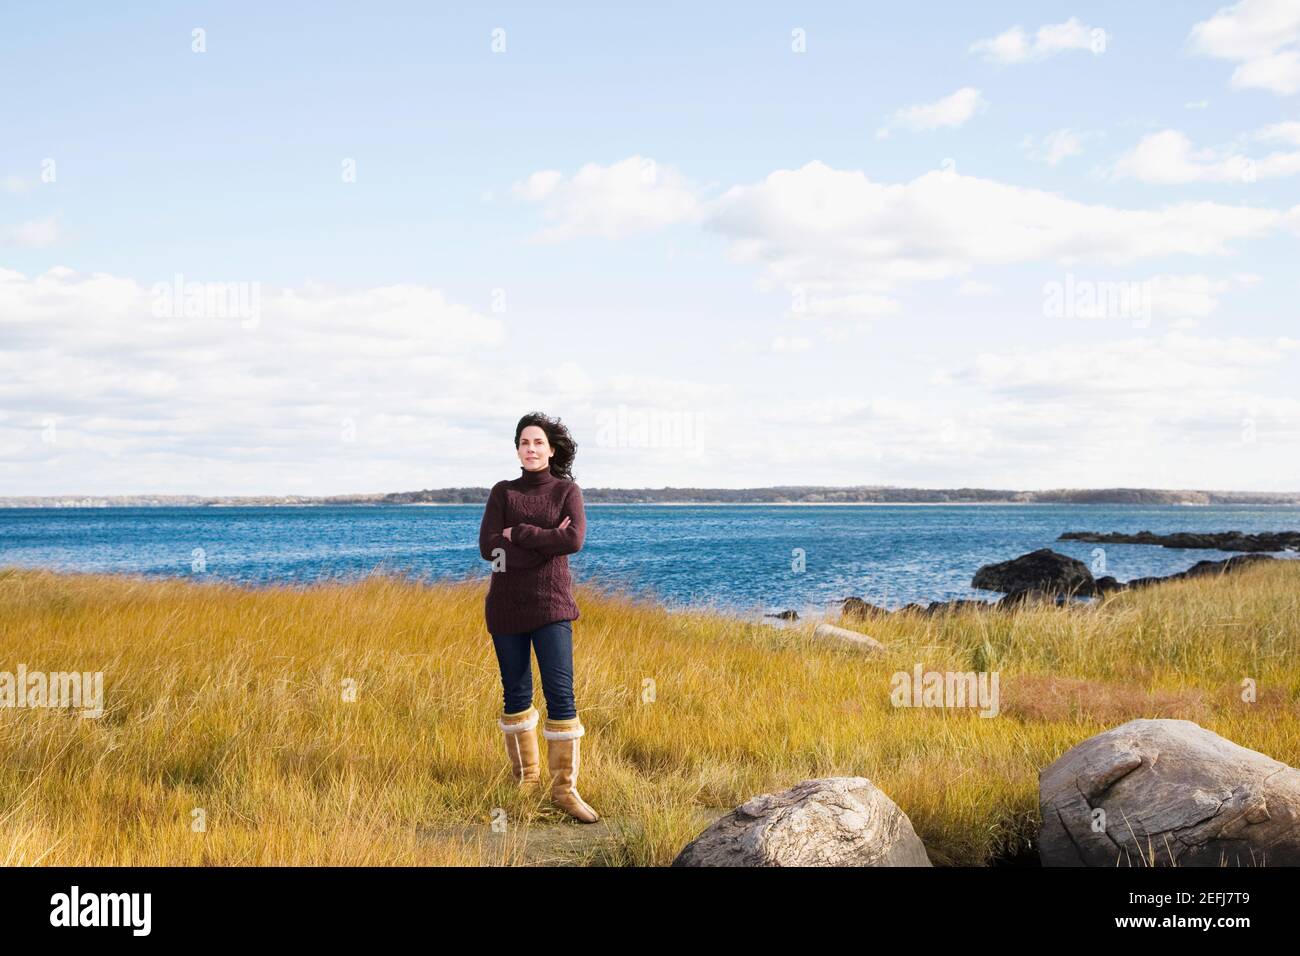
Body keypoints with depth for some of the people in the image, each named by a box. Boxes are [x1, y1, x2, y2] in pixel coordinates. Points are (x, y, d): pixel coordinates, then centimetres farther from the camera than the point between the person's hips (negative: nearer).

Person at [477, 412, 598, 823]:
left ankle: (565, 788, -6)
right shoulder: (502, 492, 6)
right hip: (506, 606, 2)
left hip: (550, 604, -2)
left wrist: (517, 534, -12)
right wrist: (547, 539, -12)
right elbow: (488, 547, -7)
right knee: (516, 694, 7)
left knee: (560, 693, -10)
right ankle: (526, 777, 22)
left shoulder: (568, 491, 3)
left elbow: (574, 541, -15)